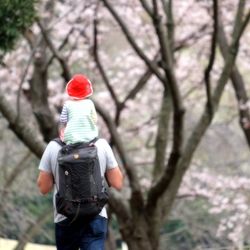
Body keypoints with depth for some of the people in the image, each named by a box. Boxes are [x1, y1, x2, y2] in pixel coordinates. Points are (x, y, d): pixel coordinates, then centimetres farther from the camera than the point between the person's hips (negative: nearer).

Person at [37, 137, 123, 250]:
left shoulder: (53, 147, -4)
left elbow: (43, 188, 1)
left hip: (65, 219, 1)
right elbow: (117, 183, 1)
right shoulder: (101, 144, -4)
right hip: (95, 218, -1)